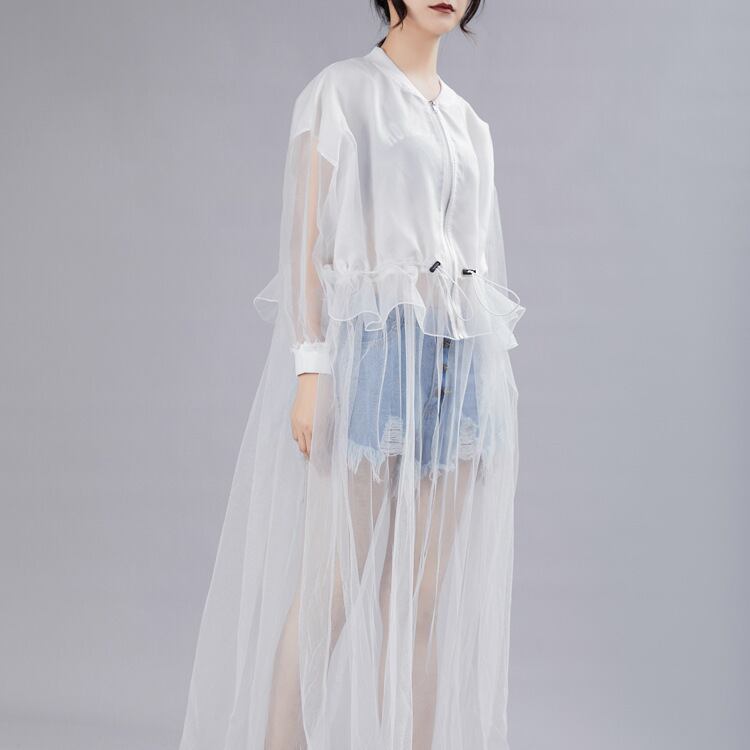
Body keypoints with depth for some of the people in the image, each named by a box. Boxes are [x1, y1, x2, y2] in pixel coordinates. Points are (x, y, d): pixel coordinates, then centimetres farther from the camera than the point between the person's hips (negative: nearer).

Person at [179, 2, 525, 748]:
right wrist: (310, 370, -17)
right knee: (328, 591, -6)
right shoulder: (340, 90, 2)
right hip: (370, 345, -6)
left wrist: (494, 401, 14)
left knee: (424, 599, 6)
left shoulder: (469, 124, 20)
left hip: (460, 357, 6)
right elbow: (304, 238, -6)